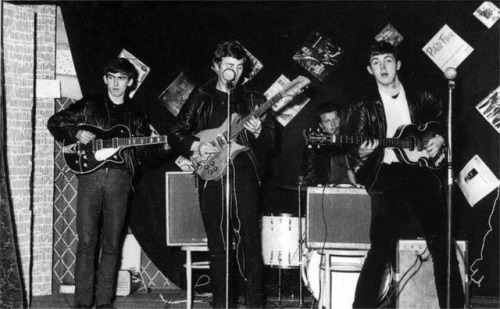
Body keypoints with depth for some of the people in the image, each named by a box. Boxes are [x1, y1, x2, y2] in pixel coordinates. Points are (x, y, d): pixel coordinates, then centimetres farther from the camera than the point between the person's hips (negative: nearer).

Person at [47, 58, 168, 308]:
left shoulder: (136, 116, 17)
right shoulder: (89, 105, 11)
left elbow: (142, 153, 14)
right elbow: (55, 122, 9)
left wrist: (161, 147, -5)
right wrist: (76, 133, -8)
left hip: (119, 178, 2)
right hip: (90, 175, -2)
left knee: (111, 244, 2)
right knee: (86, 241, -6)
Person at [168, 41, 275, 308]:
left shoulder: (253, 100, 12)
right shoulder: (200, 98, 11)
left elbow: (269, 142, 8)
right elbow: (175, 134, 11)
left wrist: (258, 132, -13)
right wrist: (195, 146, -7)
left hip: (244, 176, 0)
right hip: (211, 178, 0)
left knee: (250, 243, -6)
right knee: (217, 246, 3)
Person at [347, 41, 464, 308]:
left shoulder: (422, 98, 17)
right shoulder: (365, 109, 13)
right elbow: (354, 158, 8)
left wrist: (440, 138, 5)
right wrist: (362, 154, -14)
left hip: (421, 169, 1)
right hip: (387, 174, -1)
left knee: (441, 241, -8)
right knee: (381, 248, -13)